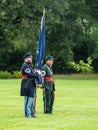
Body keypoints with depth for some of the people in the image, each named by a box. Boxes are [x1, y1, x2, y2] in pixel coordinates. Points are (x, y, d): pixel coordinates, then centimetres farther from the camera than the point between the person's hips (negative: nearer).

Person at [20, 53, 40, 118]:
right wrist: (37, 73, -12)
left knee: (32, 99, 16)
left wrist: (36, 73, 6)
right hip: (28, 85, -11)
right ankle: (28, 114, -7)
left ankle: (31, 113, 23)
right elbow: (29, 75, -23)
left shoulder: (28, 66, 21)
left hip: (31, 85, 11)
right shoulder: (25, 66, -14)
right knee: (29, 100, -9)